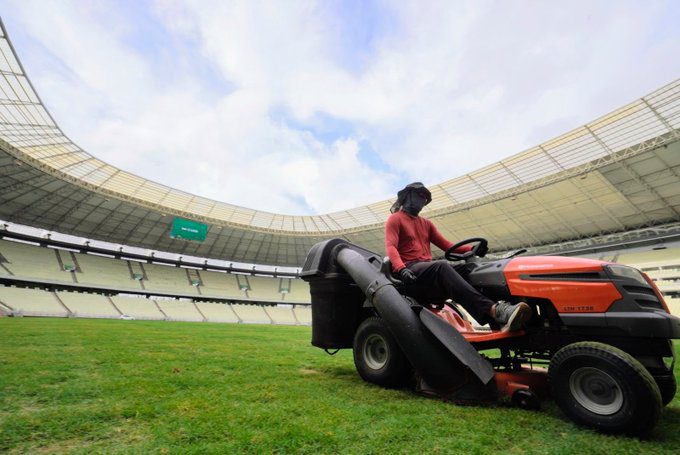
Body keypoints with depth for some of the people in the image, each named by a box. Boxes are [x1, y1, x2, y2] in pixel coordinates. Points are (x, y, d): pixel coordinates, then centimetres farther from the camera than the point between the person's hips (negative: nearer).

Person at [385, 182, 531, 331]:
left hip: (429, 268, 6)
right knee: (442, 266, -35)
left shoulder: (426, 223, 27)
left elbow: (446, 244, 17)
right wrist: (402, 269, -29)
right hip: (410, 270, -6)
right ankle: (494, 309, -49)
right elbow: (390, 247, -11)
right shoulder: (395, 219, 7)